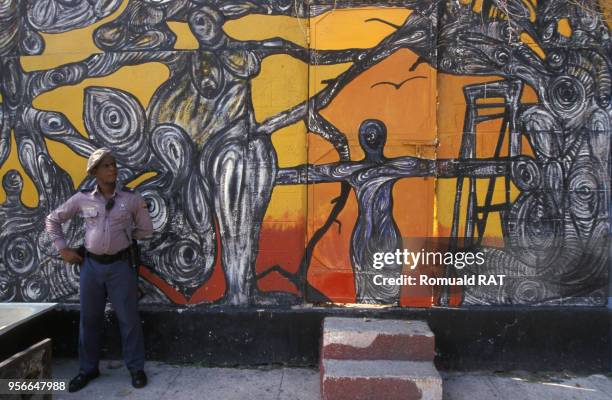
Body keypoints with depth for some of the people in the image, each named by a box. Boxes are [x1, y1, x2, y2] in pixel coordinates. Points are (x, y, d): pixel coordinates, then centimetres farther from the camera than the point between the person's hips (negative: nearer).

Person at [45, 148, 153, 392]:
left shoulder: (131, 198, -4)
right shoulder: (82, 199, 0)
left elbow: (146, 229, 7)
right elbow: (53, 220, 12)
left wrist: (123, 236, 3)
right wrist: (62, 248, 6)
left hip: (120, 265, -2)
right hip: (91, 265, 2)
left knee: (129, 318, 3)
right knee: (89, 319, 14)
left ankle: (136, 367, 18)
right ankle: (88, 368, 31)